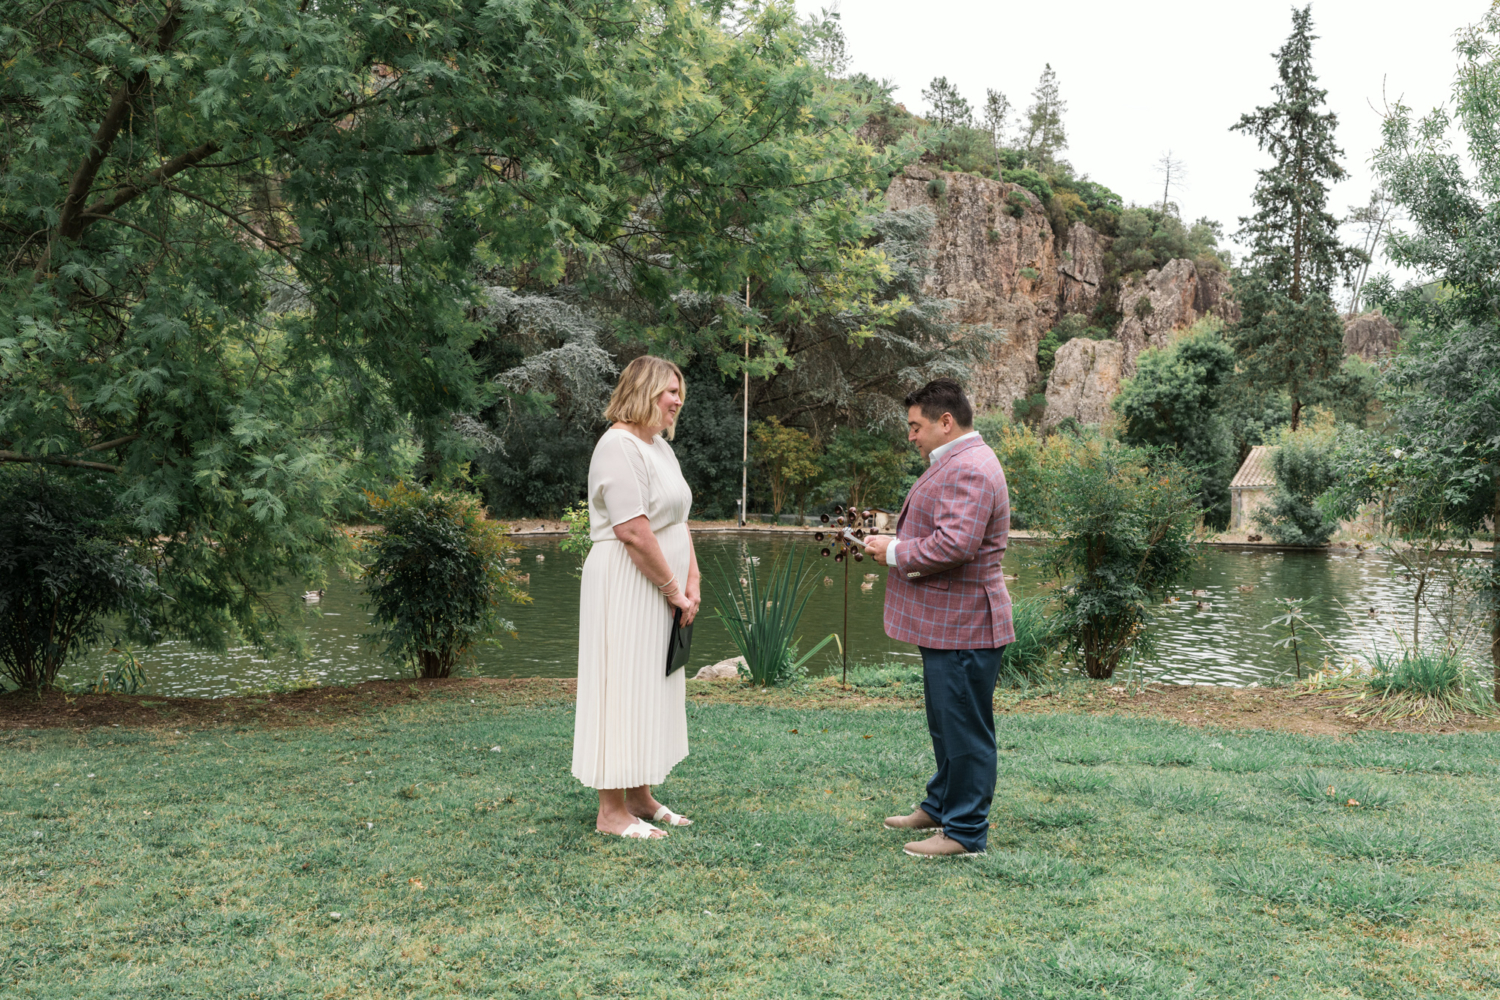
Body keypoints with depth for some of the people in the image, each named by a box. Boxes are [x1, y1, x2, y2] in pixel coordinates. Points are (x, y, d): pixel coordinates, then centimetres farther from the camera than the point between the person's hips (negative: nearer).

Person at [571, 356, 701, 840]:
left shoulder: (659, 446, 15)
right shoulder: (619, 445, -16)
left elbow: (678, 522, 15)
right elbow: (632, 531, -22)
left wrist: (692, 580, 4)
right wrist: (672, 588, -15)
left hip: (659, 589, 10)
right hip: (625, 587, -10)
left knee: (653, 687, 14)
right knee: (624, 686, -4)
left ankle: (640, 795, 26)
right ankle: (611, 811, 4)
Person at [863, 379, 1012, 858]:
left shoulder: (968, 469, -20)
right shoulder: (954, 462, 17)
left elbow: (954, 544, -30)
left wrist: (895, 552, -17)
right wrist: (895, 543, 10)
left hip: (964, 626, -11)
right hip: (945, 622, 11)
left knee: (965, 728, -2)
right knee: (946, 724, 22)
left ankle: (965, 832, 6)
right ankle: (940, 806, 36)